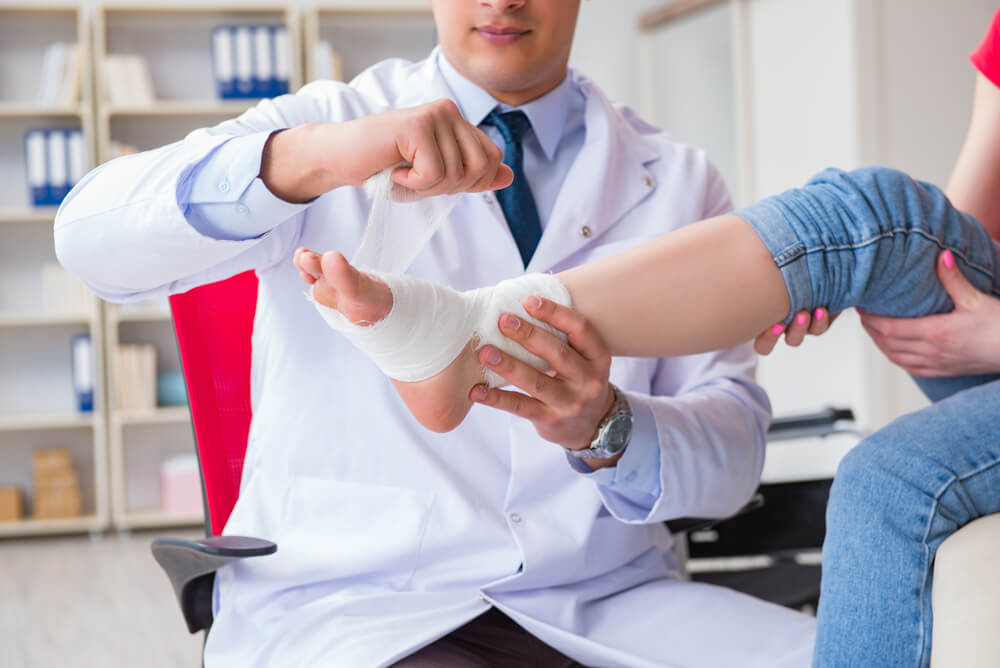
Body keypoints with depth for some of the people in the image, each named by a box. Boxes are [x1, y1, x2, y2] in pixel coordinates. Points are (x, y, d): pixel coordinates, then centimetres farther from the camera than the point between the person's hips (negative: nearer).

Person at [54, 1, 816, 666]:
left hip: (606, 598, 4)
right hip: (343, 601, -3)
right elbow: (93, 237, -13)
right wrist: (309, 159, -31)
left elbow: (734, 455, 0)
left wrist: (606, 427, -24)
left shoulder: (679, 181, 10)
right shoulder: (328, 121, 4)